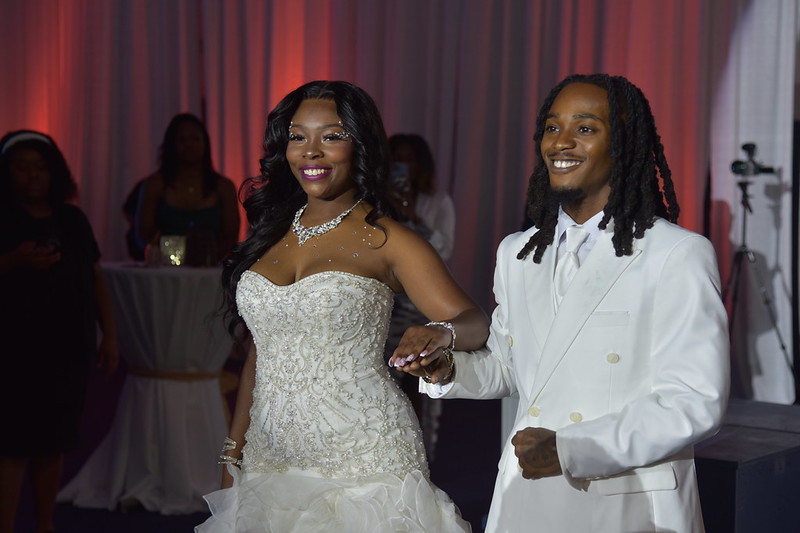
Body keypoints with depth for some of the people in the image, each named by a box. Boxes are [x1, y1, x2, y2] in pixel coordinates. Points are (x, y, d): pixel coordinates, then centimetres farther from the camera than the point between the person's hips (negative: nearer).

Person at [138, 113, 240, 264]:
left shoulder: (224, 187, 10)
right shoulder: (155, 185, 8)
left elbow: (231, 238, 6)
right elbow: (144, 236, 6)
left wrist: (212, 255, -15)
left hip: (207, 270, 1)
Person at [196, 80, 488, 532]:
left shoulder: (386, 240, -6)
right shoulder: (272, 233, 9)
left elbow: (476, 321, -15)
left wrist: (442, 333, -37)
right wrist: (234, 450, 12)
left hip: (363, 462, -4)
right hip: (269, 459, 5)